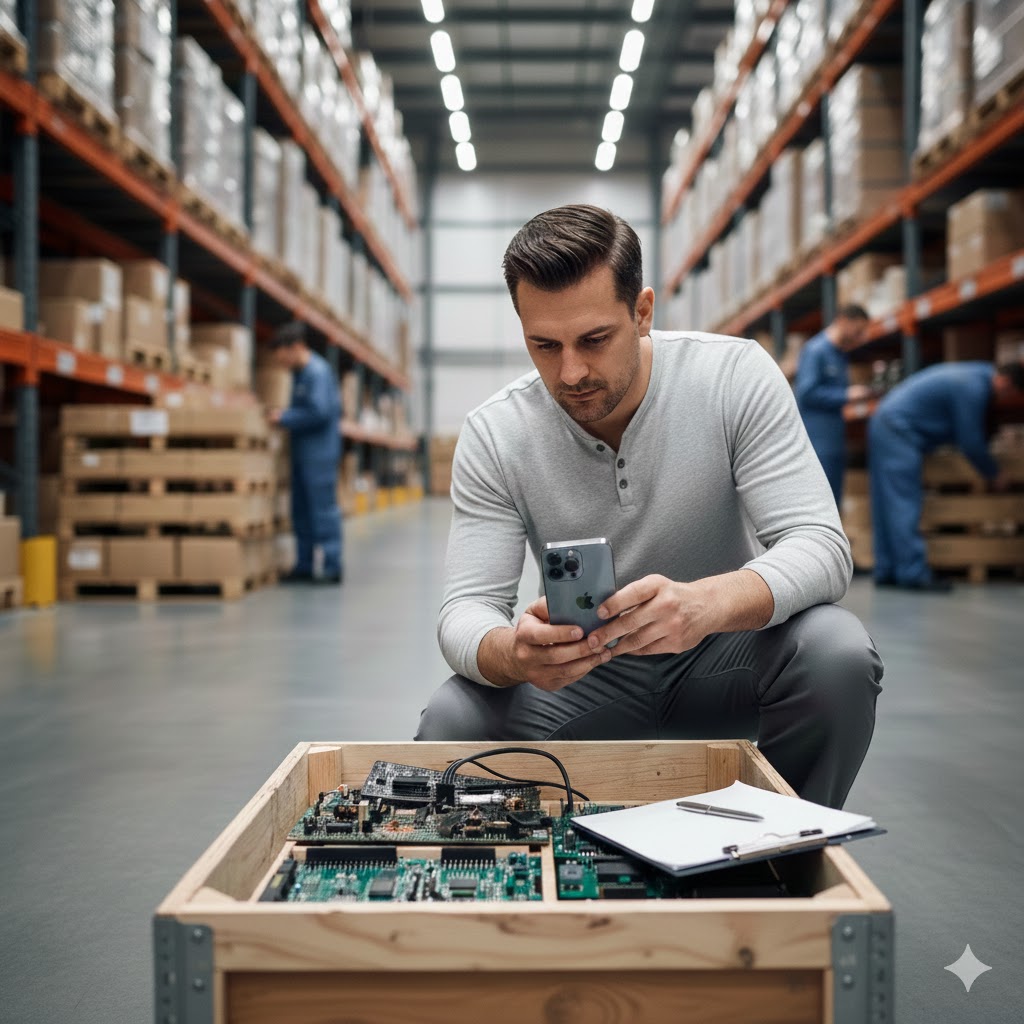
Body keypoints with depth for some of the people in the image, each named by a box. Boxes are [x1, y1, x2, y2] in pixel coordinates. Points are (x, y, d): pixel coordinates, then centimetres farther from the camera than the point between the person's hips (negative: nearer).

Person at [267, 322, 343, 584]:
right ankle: (304, 566, 18)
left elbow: (320, 412, -21)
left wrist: (285, 418, -13)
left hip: (320, 452, -10)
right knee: (301, 510, 12)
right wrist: (283, 413, 5)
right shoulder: (300, 372, 17)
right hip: (303, 451, 10)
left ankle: (333, 567, -3)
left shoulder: (318, 371, -14)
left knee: (323, 508, -7)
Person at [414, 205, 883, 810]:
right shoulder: (493, 437, -13)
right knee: (450, 723, -26)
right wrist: (512, 653, -41)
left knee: (836, 651, -31)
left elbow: (822, 547, -23)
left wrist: (704, 604, -45)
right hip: (582, 676, 1)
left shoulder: (736, 378, -17)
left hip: (724, 657, 0)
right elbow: (468, 609, -15)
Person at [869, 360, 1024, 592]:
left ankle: (887, 572, 11)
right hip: (898, 429, -11)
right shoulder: (974, 387, -16)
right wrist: (994, 474, 1)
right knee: (905, 505, -12)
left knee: (888, 506, 9)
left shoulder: (975, 373, 14)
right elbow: (971, 441, -13)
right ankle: (914, 573, -14)